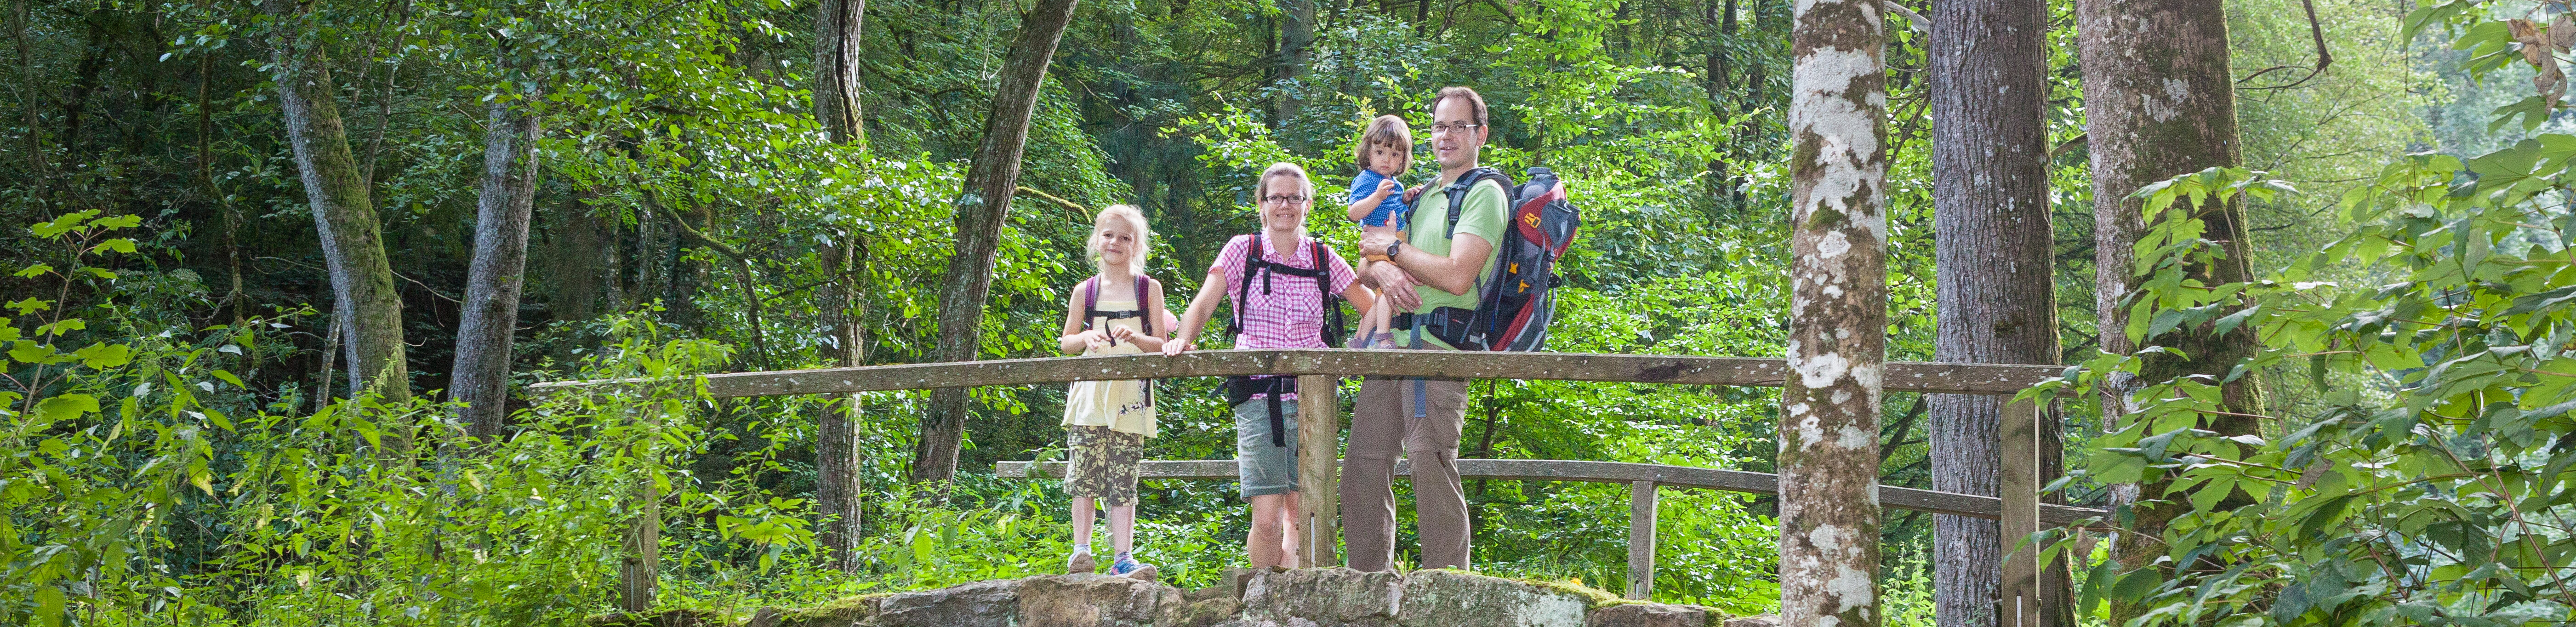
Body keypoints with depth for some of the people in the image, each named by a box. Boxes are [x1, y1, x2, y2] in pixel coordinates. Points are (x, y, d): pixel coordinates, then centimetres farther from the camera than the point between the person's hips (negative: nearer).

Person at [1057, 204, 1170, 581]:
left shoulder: (1149, 289, 7)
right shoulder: (1085, 291, 10)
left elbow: (1161, 345, 6)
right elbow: (1066, 342, 15)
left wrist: (1135, 338, -14)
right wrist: (1086, 338, -6)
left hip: (1130, 391, -1)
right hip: (1090, 390, 1)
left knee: (1123, 478, -4)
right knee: (1084, 472, -7)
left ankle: (1123, 558, -5)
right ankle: (1081, 550, 1)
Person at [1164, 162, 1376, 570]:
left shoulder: (1324, 259, 9)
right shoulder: (1244, 251, 4)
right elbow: (1203, 306, -4)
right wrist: (1184, 338, -24)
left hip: (1311, 396, 2)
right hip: (1258, 395, -2)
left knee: (1300, 513, 0)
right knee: (1267, 517, -10)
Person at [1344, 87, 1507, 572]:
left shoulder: (1484, 194, -2)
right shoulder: (1421, 196, 24)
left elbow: (1457, 276, -16)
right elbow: (1364, 267, 21)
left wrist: (1394, 247, -4)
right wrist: (1383, 271, -4)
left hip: (1437, 347, -8)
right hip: (1392, 344, 8)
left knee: (1431, 464, -16)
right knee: (1363, 462, 6)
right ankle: (1369, 581, 14)